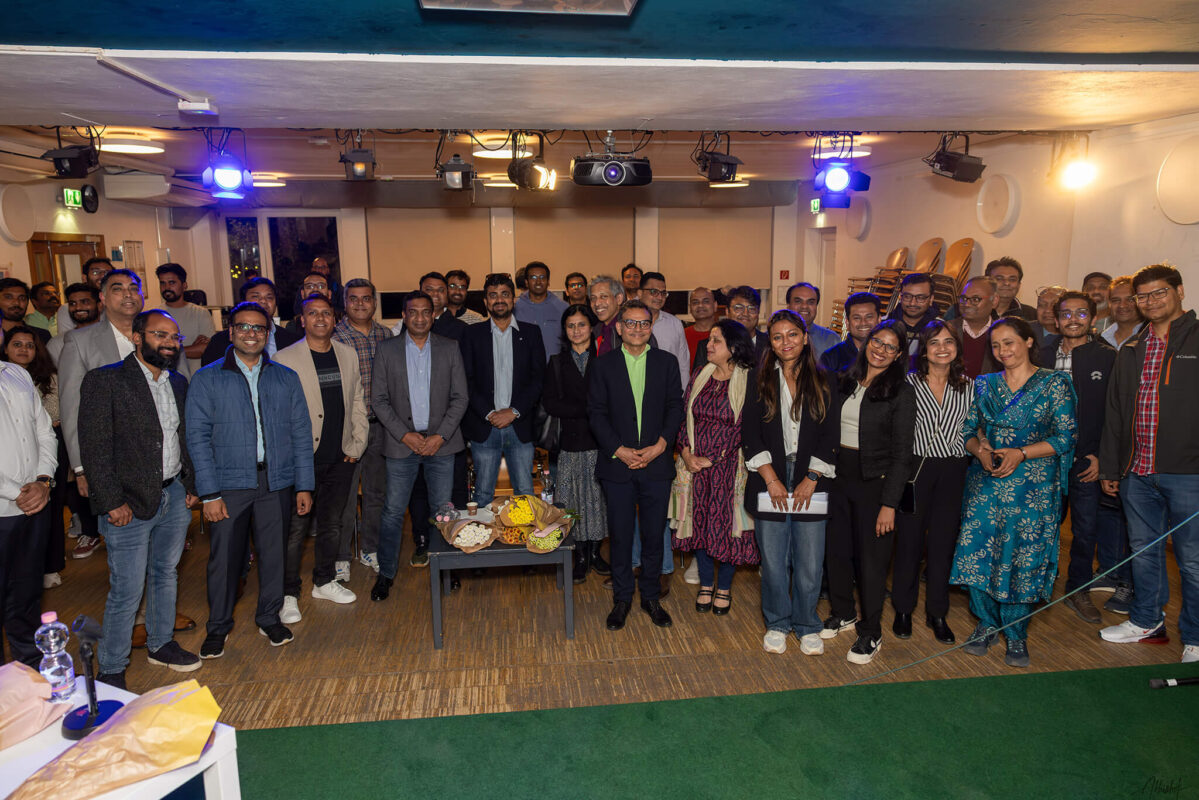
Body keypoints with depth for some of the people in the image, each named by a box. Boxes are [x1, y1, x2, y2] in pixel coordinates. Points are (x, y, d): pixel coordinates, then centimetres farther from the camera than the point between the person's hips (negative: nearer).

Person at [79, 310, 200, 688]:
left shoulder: (178, 383, 10)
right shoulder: (104, 380, -10)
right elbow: (94, 447, -13)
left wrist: (190, 485, 9)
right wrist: (112, 501, -16)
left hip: (175, 496, 6)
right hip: (130, 502, -6)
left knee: (166, 574, 19)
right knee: (127, 591, 0)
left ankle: (161, 644, 37)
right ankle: (111, 670, 17)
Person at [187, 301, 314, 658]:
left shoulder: (286, 378, 9)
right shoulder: (207, 379, 2)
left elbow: (301, 433, 8)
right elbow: (198, 438, -2)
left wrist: (304, 485, 3)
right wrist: (209, 493, -9)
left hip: (277, 482, 2)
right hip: (229, 484, -2)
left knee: (273, 553, 9)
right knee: (225, 557, 5)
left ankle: (269, 618, 29)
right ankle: (218, 626, 25)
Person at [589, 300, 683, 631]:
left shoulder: (666, 362, 5)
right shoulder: (604, 364, 3)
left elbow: (675, 408, 3)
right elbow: (596, 413, -1)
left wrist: (660, 446, -10)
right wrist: (619, 450, -11)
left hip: (657, 463, 1)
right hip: (617, 464, -1)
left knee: (654, 533, 8)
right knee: (620, 533, 6)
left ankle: (651, 597, 25)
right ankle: (622, 598, 22)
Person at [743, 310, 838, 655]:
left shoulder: (824, 382, 6)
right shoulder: (760, 380, 5)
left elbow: (831, 435, 2)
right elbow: (749, 432, 0)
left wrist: (811, 479, -6)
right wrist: (771, 479, -7)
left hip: (809, 484, 0)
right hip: (770, 483, 0)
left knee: (809, 562, 3)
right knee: (773, 560, 5)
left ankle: (807, 626, 23)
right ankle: (777, 624, 24)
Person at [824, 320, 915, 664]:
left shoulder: (900, 393, -8)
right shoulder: (845, 382, 6)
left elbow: (901, 454, -9)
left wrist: (889, 503, -13)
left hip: (874, 481, -4)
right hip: (838, 476, 5)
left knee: (871, 556, 3)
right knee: (836, 548, 13)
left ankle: (871, 632, 20)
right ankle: (843, 613, 35)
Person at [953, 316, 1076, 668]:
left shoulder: (1054, 383, 0)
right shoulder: (985, 385, 11)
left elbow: (1065, 437, -4)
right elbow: (968, 431, 12)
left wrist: (1020, 454, -16)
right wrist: (980, 449, -9)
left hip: (1033, 486, -3)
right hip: (985, 481, 3)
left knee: (1023, 557, -2)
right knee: (977, 552, -2)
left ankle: (1015, 634, 15)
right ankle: (986, 623, 17)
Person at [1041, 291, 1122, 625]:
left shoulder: (1108, 357, 1)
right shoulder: (1043, 355, 6)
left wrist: (1101, 456, -6)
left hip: (1087, 459, -1)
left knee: (1086, 527, 6)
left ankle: (1078, 590, 21)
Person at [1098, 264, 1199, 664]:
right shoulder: (1131, 350, 14)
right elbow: (1115, 412, 17)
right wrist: (1109, 467, 14)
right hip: (1137, 471, 5)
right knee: (1143, 551, 16)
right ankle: (1146, 621, 31)